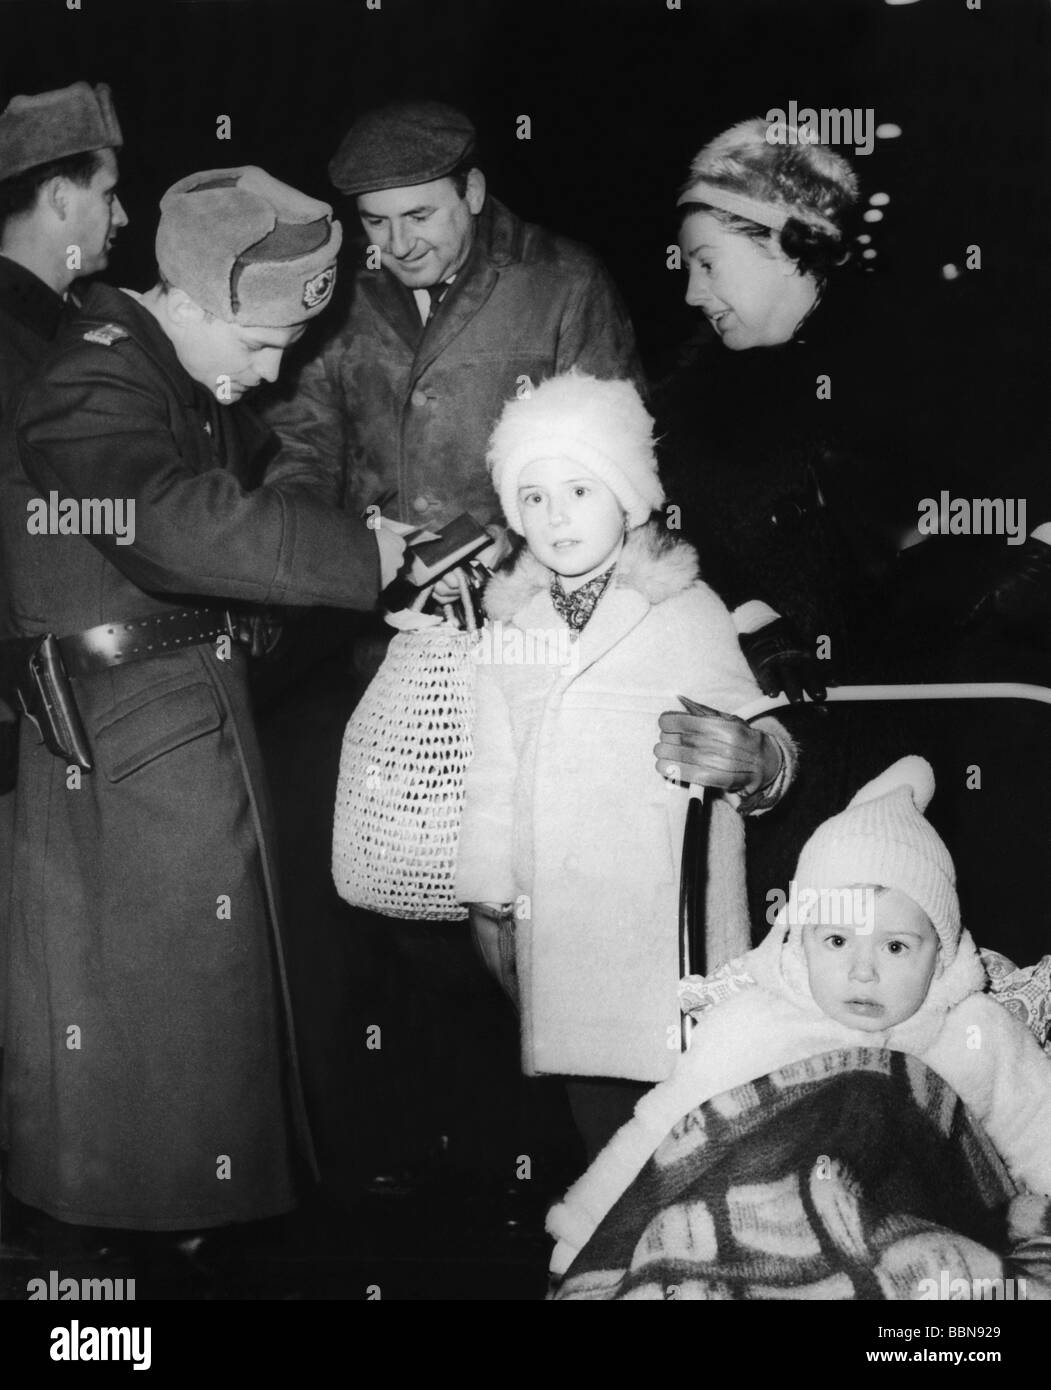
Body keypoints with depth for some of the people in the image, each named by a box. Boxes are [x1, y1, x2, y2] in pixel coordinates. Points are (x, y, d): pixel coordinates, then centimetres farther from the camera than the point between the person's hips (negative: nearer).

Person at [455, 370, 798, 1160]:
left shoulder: (687, 610, -2)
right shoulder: (512, 618, 11)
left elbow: (768, 745, -3)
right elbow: (495, 768, 16)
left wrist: (747, 761, -26)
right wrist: (489, 893, 17)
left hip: (669, 920, -4)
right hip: (558, 921, 4)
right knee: (594, 1095, 8)